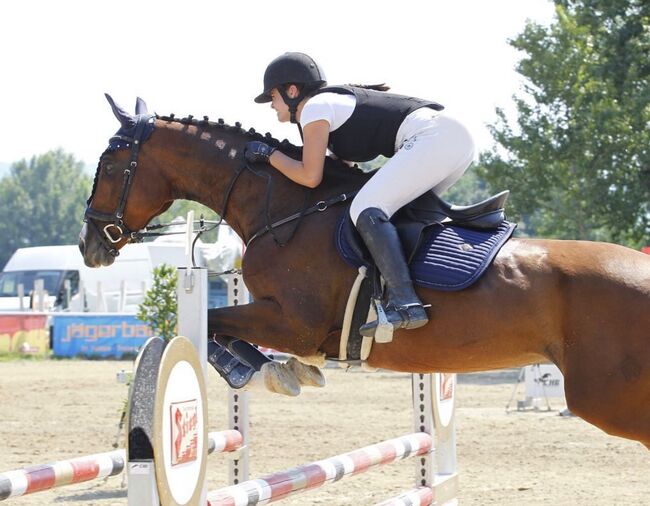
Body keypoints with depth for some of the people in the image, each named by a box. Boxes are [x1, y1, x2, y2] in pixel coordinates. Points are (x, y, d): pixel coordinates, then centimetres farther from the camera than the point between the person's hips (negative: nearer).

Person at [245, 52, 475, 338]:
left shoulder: (314, 107, -1)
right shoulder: (335, 101, 28)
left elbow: (310, 176, -7)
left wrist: (268, 154, 6)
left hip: (433, 135, -10)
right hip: (458, 137, 10)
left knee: (365, 209, -18)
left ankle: (404, 304, -32)